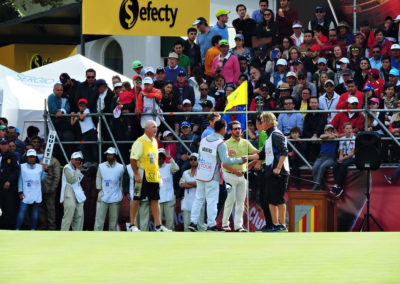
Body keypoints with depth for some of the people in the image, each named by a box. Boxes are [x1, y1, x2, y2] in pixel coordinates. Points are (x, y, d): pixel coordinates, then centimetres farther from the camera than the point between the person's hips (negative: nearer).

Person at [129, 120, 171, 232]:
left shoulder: (154, 141, 14)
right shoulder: (140, 142, -11)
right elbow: (133, 159, -15)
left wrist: (157, 172, 18)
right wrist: (136, 174, -20)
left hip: (153, 176, 7)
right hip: (142, 176, -7)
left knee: (155, 200, 4)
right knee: (136, 199, 1)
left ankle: (158, 226, 5)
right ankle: (132, 225, 7)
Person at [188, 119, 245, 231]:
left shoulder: (204, 140, 7)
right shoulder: (221, 143, -14)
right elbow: (226, 160, -19)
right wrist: (240, 160, -9)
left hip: (200, 175, 6)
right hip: (212, 176, -6)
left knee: (199, 199, 11)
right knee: (212, 200, 0)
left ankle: (193, 221, 7)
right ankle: (211, 224, 1)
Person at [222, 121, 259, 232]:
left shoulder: (245, 143, 11)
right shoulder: (226, 144, -6)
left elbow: (256, 152, 5)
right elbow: (223, 163, -10)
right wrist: (234, 170, -22)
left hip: (242, 176, 5)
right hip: (230, 176, -5)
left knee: (240, 202, 4)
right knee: (230, 201, -5)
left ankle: (238, 225, 8)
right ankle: (225, 224, 7)